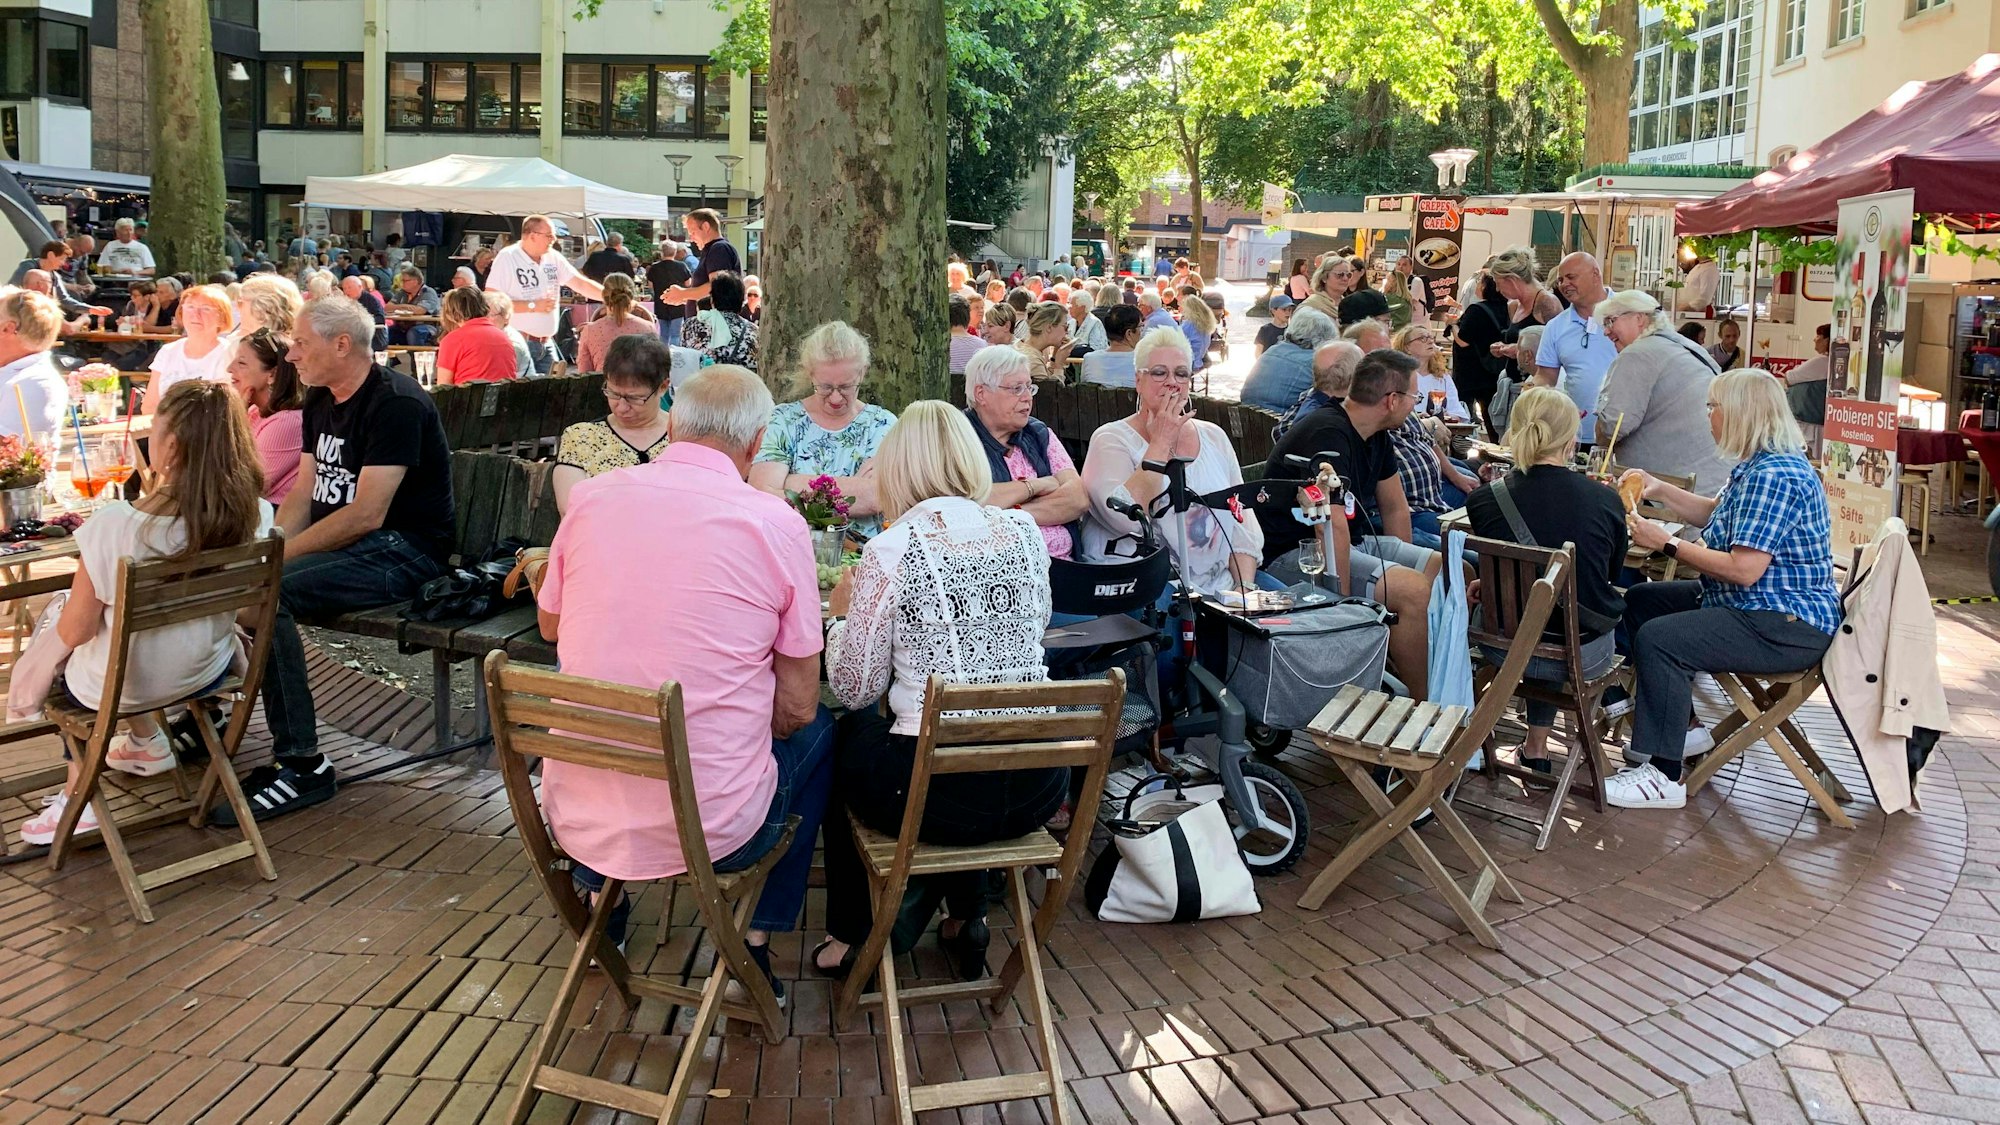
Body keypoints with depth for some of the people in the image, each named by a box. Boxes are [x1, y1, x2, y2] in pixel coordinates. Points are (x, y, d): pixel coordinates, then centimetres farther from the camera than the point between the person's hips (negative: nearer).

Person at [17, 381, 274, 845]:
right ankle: (145, 740, 40)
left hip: (120, 686, -4)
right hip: (205, 671, 4)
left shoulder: (112, 525, -30)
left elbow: (74, 632, -18)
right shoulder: (255, 516, -20)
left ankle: (78, 795, 32)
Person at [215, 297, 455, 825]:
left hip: (404, 551, -9)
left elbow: (366, 515, -23)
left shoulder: (396, 403, -16)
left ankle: (303, 766, -24)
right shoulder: (319, 402, 14)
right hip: (340, 542, 9)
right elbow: (302, 495, 12)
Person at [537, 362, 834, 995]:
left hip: (575, 822, 4)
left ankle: (600, 897, 41)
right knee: (819, 732, 26)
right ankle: (756, 944, 23)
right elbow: (795, 708, -5)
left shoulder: (591, 499, -2)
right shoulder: (776, 523, -10)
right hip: (714, 832, -3)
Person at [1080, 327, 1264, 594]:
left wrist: (1245, 588, -1)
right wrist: (1161, 442, -10)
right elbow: (1128, 518, -17)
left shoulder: (1214, 437, 16)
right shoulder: (1111, 440, 0)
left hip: (1219, 586, 5)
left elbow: (1242, 522, 15)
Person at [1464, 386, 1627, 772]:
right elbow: (1613, 575, 8)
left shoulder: (1482, 500, -12)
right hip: (1585, 656, -1)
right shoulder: (1606, 501, -12)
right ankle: (1537, 746, 37)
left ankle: (1537, 746, 42)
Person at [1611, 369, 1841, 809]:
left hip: (1787, 627, -12)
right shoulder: (1758, 467, 12)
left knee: (1658, 639, -27)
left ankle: (1665, 775, -20)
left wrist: (1668, 545, -20)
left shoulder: (1773, 476, -23)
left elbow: (1743, 570, -28)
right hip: (1754, 607, 12)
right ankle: (1680, 727, 22)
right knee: (1641, 600, 18)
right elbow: (1714, 516, 27)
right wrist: (1658, 489, 15)